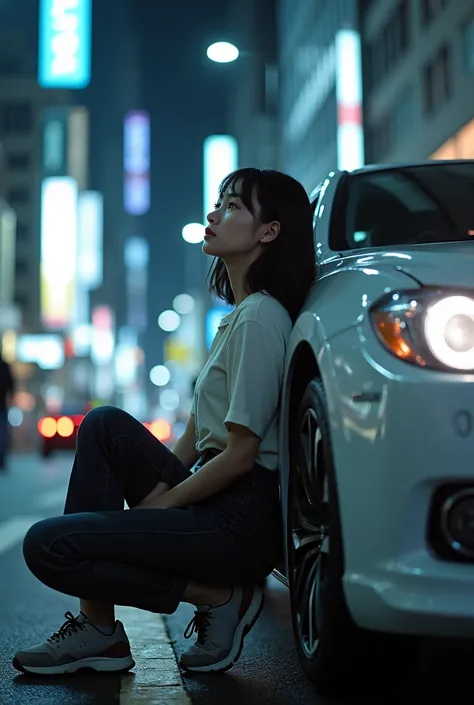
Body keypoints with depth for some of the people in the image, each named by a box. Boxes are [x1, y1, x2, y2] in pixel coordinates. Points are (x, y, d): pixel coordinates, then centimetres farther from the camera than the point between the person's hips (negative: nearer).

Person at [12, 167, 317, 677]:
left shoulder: (259, 318, -14)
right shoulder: (238, 315, 16)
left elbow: (240, 454, -17)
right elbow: (197, 437, 18)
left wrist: (156, 505, -9)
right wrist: (158, 486, 6)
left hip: (242, 520, -10)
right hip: (214, 499, 10)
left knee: (47, 545, -14)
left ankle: (217, 597, -3)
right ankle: (97, 627, 2)